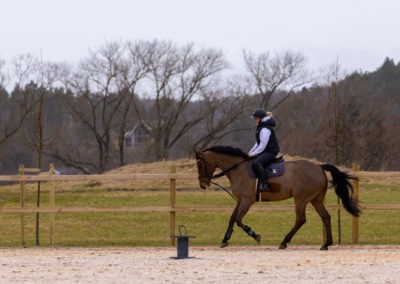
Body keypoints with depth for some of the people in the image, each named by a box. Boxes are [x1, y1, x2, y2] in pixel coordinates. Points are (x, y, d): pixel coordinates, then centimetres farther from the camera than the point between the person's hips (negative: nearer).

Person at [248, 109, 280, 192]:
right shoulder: (260, 127, 12)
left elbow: (262, 146, -22)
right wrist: (251, 152, 13)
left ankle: (265, 185, -31)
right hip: (265, 151, 11)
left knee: (256, 163, -32)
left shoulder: (265, 129, -22)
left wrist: (253, 154, -13)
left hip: (271, 151, -11)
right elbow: (258, 142, 20)